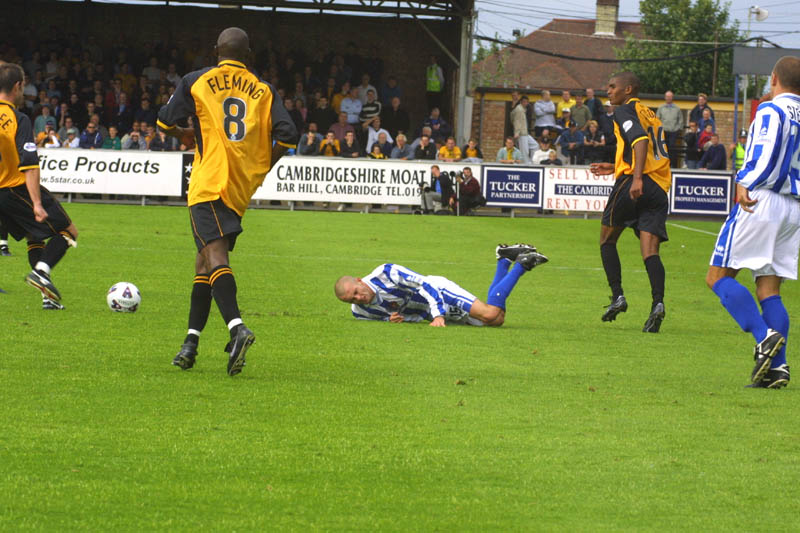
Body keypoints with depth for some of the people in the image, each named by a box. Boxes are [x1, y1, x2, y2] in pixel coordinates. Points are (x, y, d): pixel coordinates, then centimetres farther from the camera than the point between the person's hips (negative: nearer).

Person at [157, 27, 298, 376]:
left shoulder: (196, 82, 4)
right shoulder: (262, 90, 10)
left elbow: (165, 123, 10)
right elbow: (287, 135, 1)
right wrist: (262, 168, 16)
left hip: (209, 183, -4)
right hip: (242, 190, 4)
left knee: (215, 255, -17)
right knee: (205, 260, 16)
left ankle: (237, 328, -40)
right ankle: (191, 342, 16)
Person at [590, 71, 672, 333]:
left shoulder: (625, 110, 2)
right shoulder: (651, 115, 27)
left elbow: (640, 140, -17)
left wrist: (636, 177, -27)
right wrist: (616, 168, 40)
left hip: (635, 183, -6)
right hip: (660, 188, 6)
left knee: (607, 239, 12)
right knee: (650, 250, -5)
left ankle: (617, 295, 3)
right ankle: (658, 302, -26)